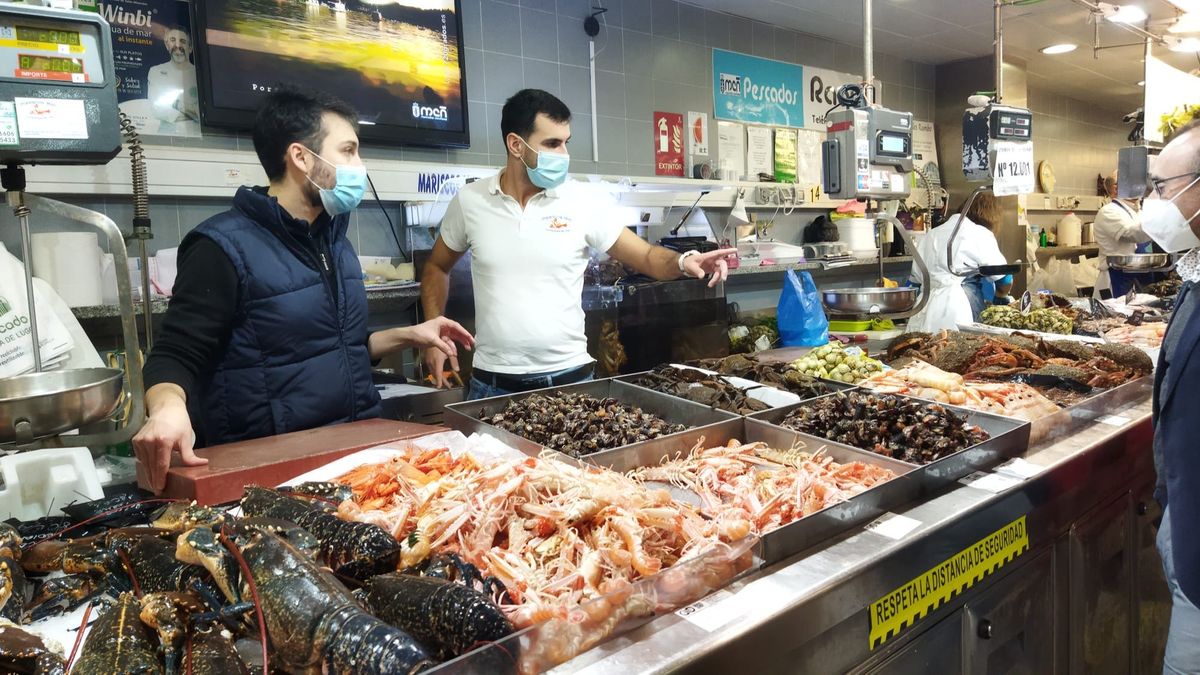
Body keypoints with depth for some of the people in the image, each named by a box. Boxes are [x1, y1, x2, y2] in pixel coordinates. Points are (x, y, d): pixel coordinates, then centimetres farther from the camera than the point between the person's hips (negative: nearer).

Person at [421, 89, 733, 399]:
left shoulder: (580, 203, -4)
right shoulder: (469, 201, -1)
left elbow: (645, 256, 0)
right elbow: (437, 267, 13)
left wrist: (683, 261, -21)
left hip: (569, 377, 0)